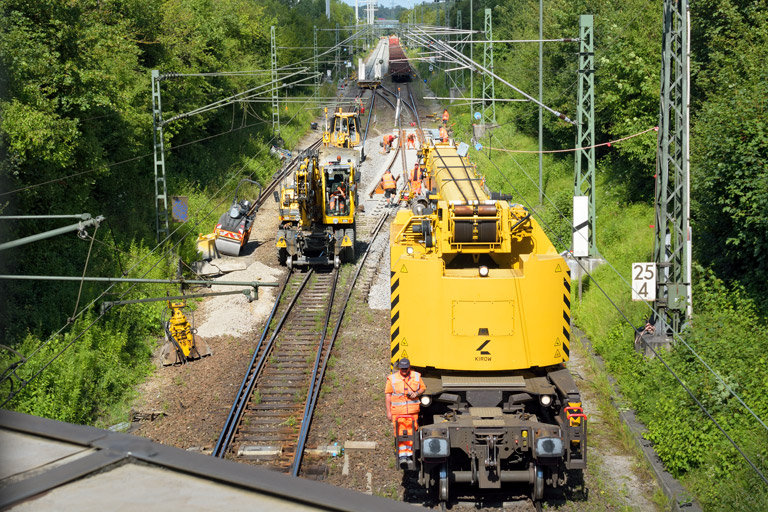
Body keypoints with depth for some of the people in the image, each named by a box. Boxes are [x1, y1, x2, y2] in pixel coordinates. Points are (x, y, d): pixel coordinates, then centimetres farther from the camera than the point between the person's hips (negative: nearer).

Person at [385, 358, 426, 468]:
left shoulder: (416, 376, 6)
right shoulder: (392, 378, 0)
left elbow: (423, 388, 16)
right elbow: (388, 394, 2)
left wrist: (416, 393, -7)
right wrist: (388, 411, -2)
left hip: (413, 410, 2)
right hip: (397, 411, -2)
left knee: (411, 433, 4)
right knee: (400, 433, -9)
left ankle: (409, 454, 14)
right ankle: (402, 456, -11)